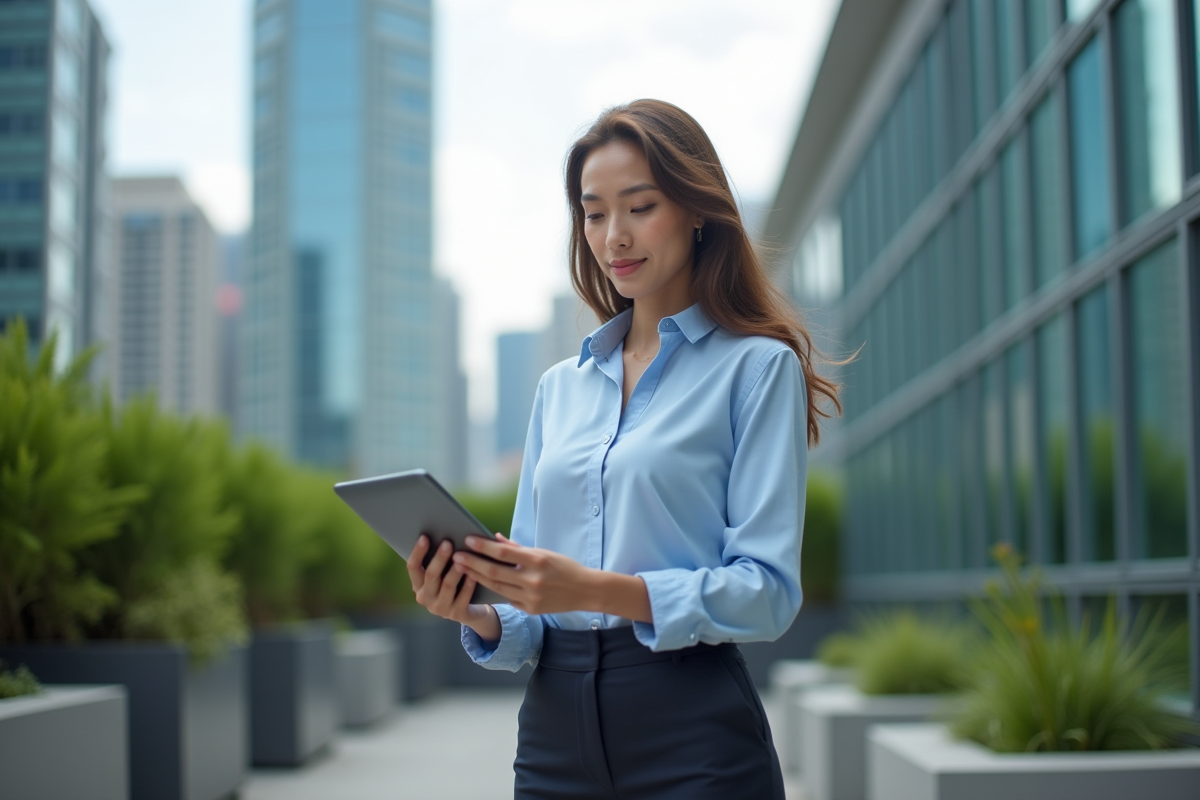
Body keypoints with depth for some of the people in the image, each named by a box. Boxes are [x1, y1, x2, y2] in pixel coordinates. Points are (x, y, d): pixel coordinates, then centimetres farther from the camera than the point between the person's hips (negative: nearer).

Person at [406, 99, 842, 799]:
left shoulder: (758, 366, -2)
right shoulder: (561, 386, 14)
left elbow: (768, 591, -11)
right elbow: (537, 609, 12)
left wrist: (601, 591, -23)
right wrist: (482, 618, -9)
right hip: (555, 738, 5)